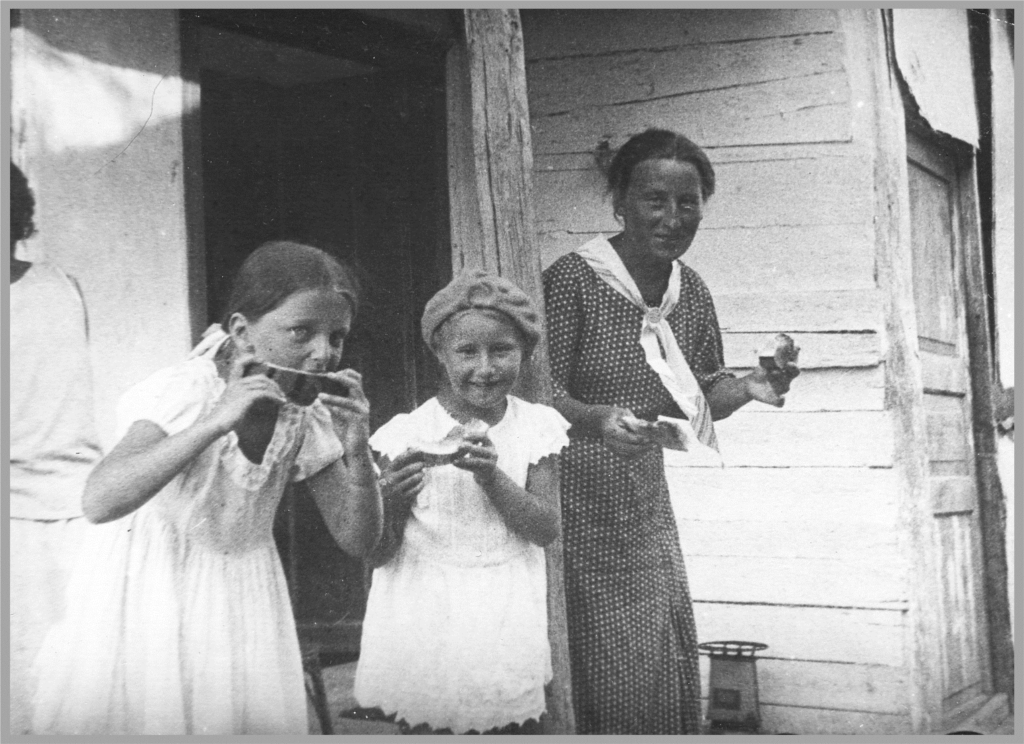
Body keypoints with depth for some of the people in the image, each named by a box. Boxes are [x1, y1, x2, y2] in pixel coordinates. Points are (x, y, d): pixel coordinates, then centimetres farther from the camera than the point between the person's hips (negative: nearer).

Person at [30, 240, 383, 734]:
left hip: (238, 599, 4)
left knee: (241, 717, 6)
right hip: (145, 590, -4)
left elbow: (358, 540, -7)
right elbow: (99, 502, -37)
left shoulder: (308, 415, -9)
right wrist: (216, 422, -44)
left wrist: (357, 448, -25)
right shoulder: (186, 391, -23)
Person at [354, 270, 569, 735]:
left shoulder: (535, 427, 0)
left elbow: (546, 529, -5)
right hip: (426, 622, -2)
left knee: (518, 727, 7)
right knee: (423, 727, 2)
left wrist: (491, 476, -20)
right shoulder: (407, 434, -7)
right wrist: (393, 500, -26)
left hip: (506, 623, 2)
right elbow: (378, 553, -5)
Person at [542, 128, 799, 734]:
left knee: (675, 664, 9)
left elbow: (702, 398, 15)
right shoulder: (572, 278, -14)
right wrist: (598, 420, -34)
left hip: (647, 499, 7)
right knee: (617, 670, -8)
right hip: (579, 497, -6)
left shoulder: (692, 291, 6)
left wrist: (749, 387, -5)